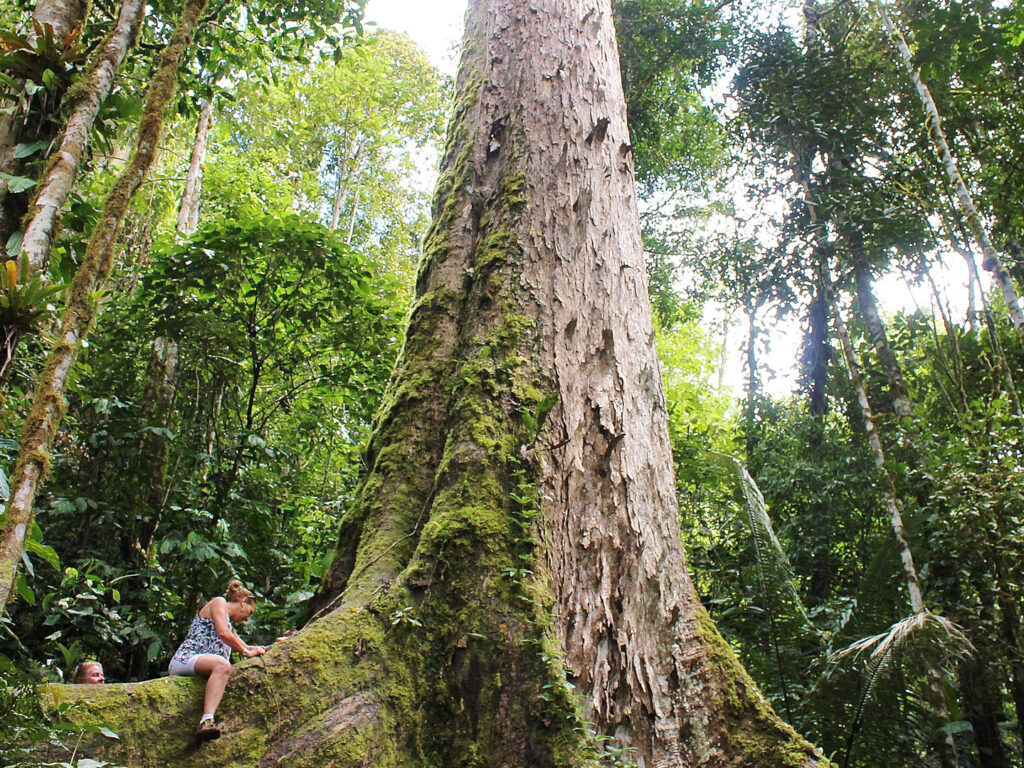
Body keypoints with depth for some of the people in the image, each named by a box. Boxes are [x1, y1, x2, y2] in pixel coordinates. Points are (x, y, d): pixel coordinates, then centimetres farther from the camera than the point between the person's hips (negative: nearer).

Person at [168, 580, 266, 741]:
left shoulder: (228, 623, 32)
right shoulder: (219, 602, 5)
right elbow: (223, 633, -9)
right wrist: (247, 652, -1)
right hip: (186, 659, -10)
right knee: (222, 664, -35)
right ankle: (207, 721, -50)